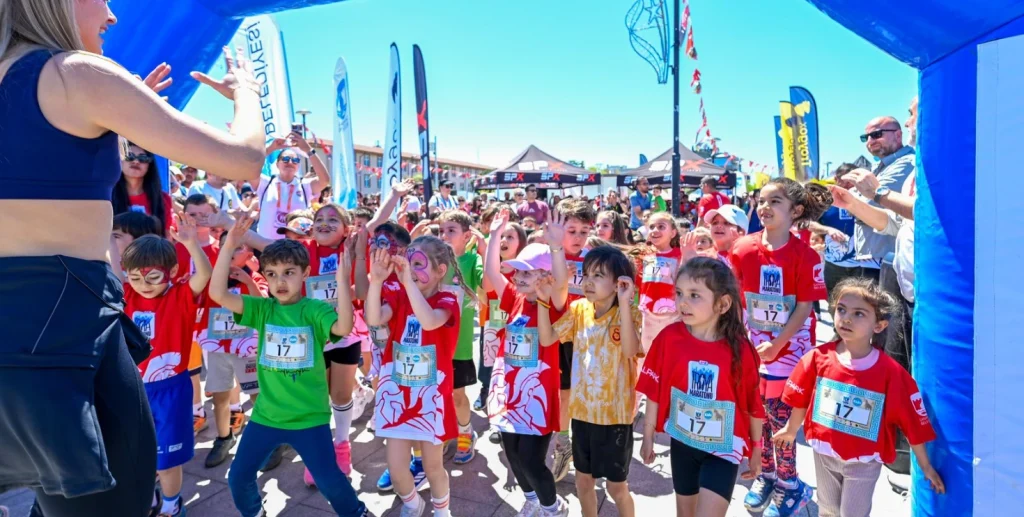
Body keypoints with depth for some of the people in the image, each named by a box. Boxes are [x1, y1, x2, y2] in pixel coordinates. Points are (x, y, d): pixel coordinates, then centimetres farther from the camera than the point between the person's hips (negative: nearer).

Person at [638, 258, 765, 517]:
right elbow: (654, 391, -5)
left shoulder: (739, 349, -17)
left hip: (723, 448, -2)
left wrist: (756, 449, 4)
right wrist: (648, 436, 2)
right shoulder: (669, 338, -14)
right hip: (682, 442, 2)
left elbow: (752, 404, -5)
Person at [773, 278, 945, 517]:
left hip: (864, 460, -3)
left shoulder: (891, 373, -20)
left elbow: (913, 422, -12)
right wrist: (791, 430, 14)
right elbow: (801, 399, 2)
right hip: (824, 452, 3)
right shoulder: (819, 357, -14)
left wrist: (925, 466, -6)